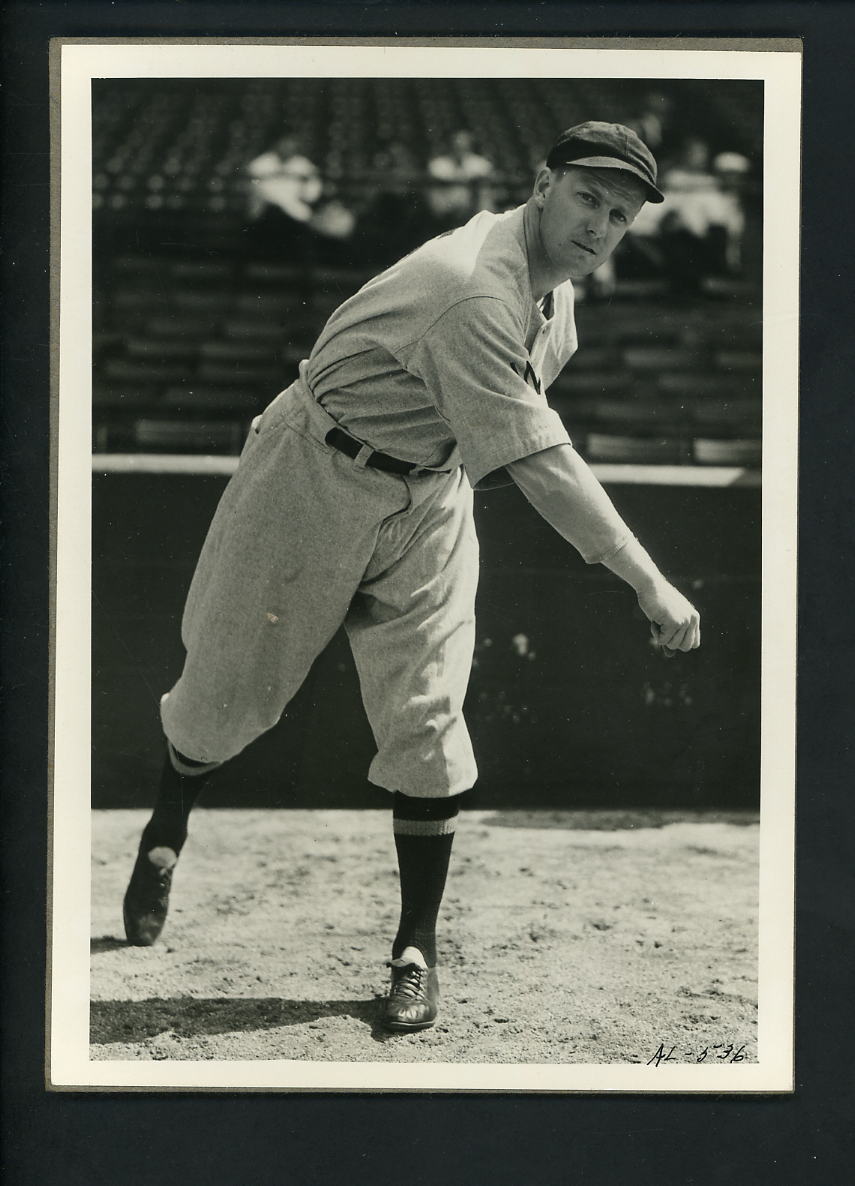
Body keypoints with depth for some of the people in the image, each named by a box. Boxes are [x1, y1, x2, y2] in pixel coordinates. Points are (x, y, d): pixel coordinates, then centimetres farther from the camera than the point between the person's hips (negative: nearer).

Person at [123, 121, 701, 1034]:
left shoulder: (556, 281, -3)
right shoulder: (476, 290, -32)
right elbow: (537, 461, -39)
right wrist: (647, 582, -42)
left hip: (431, 495, 6)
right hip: (318, 477, -6)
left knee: (425, 719, -5)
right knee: (230, 683, 9)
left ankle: (417, 951, 5)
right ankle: (165, 832, 39)